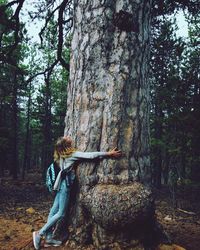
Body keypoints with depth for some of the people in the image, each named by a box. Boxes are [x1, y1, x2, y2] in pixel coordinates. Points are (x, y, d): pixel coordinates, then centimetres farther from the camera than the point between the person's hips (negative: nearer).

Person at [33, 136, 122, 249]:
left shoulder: (62, 155, 8)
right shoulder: (73, 154, -14)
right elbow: (91, 155, -16)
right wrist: (109, 153, -12)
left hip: (61, 184, 8)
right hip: (65, 185, -8)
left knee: (54, 210, 10)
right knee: (61, 213, -1)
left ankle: (49, 237, 17)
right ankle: (40, 233, 1)